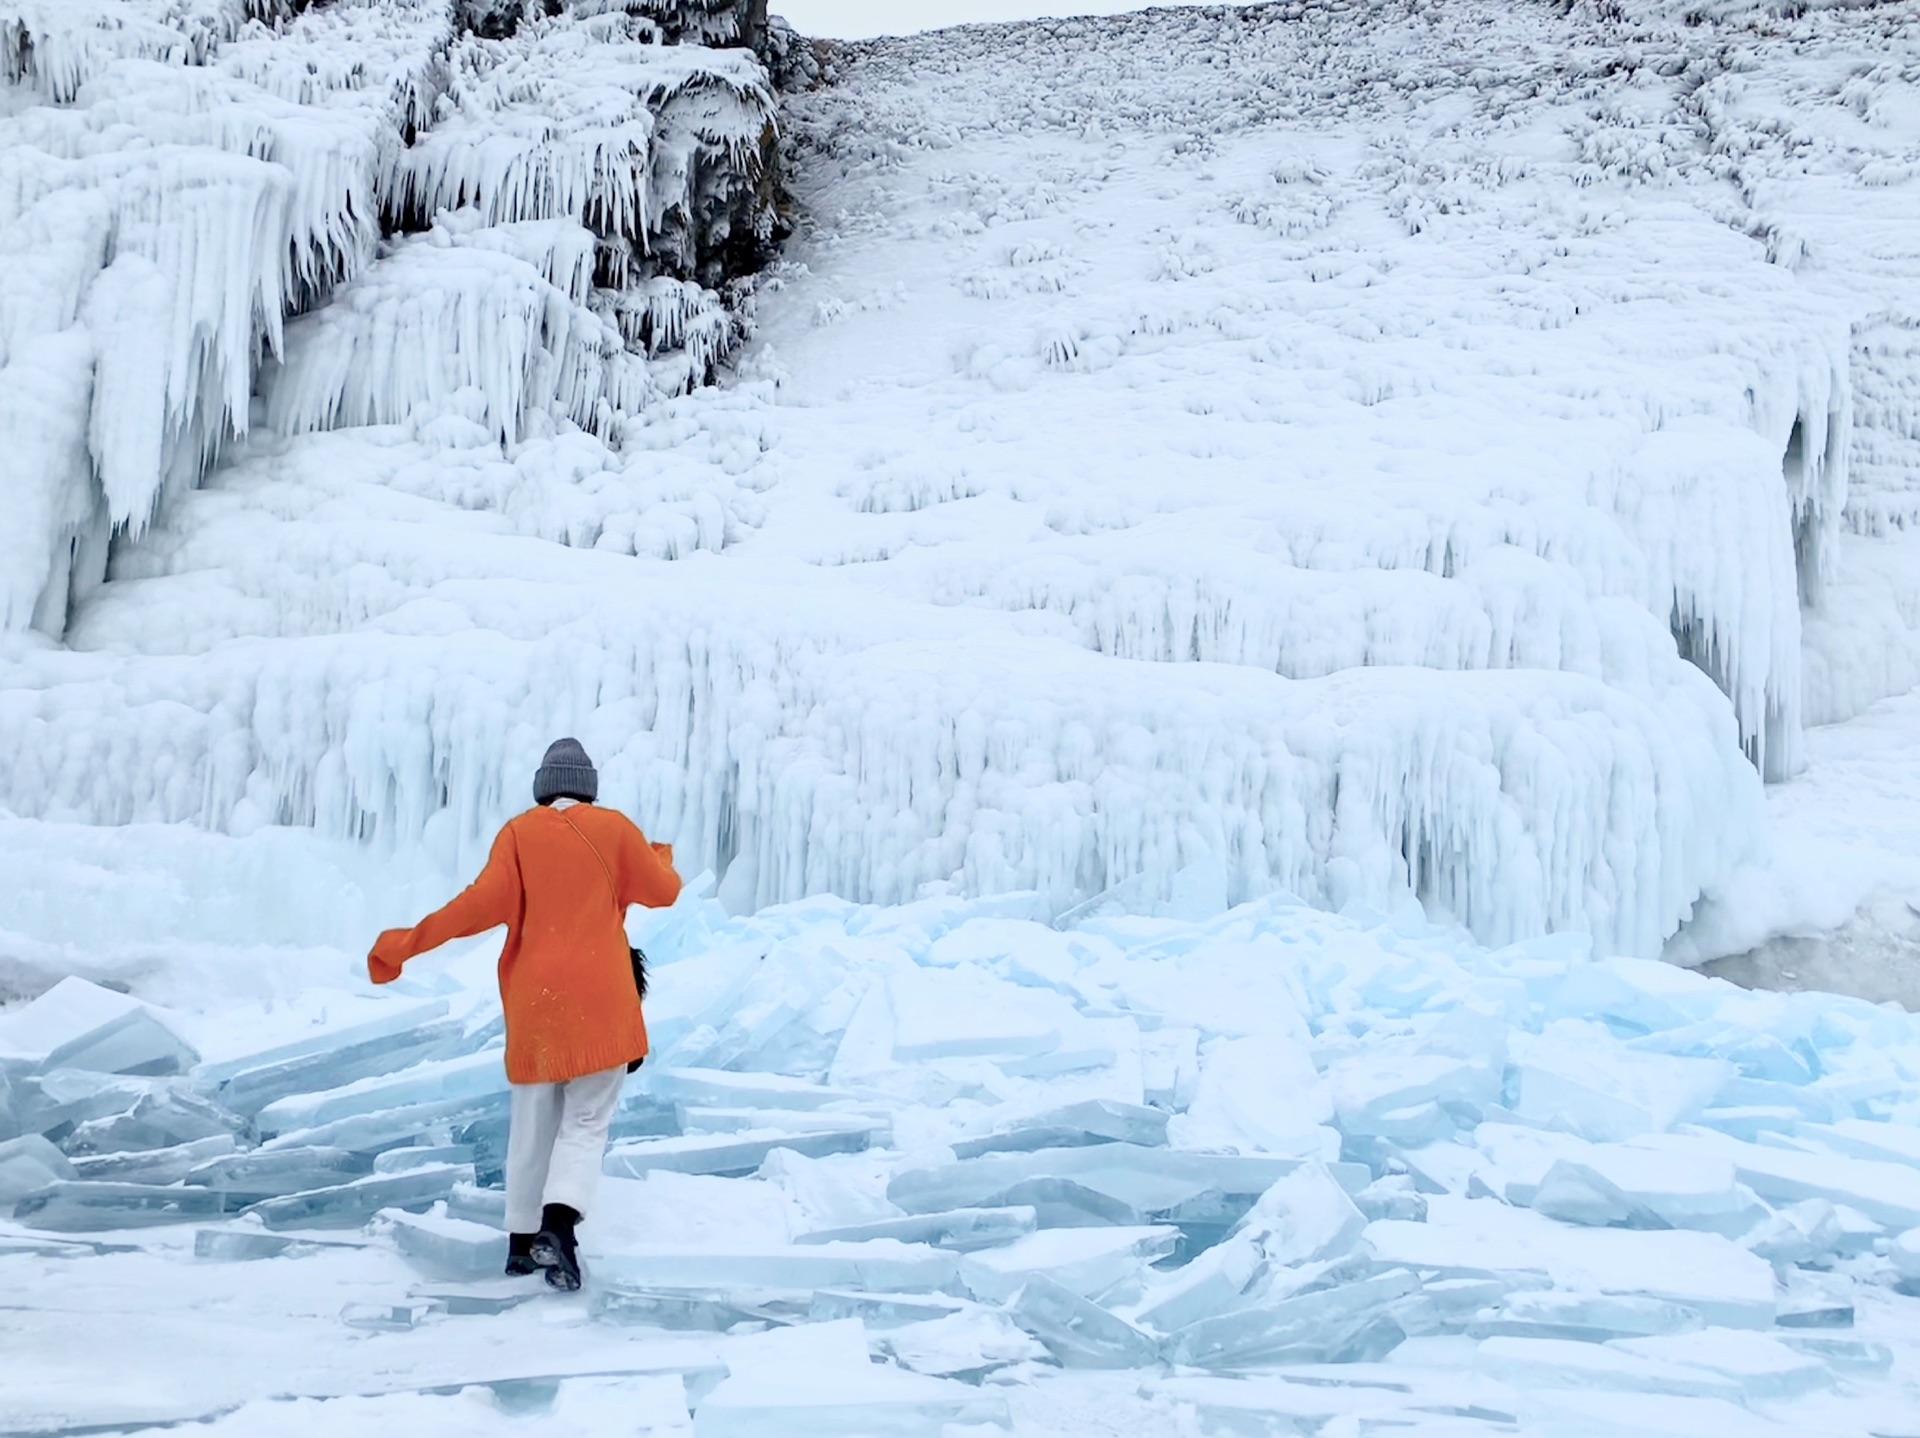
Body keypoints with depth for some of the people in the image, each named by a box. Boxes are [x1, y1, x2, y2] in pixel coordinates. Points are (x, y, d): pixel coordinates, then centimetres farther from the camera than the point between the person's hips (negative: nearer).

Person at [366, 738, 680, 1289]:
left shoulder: (520, 832, 2)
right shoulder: (613, 828, 1)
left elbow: (486, 903, -9)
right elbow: (663, 892, 9)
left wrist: (410, 942, -3)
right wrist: (662, 859, 32)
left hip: (534, 1002, 2)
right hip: (599, 1001, -2)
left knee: (532, 1124, 13)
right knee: (586, 1120, -1)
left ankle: (523, 1242, 19)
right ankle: (559, 1223, -22)